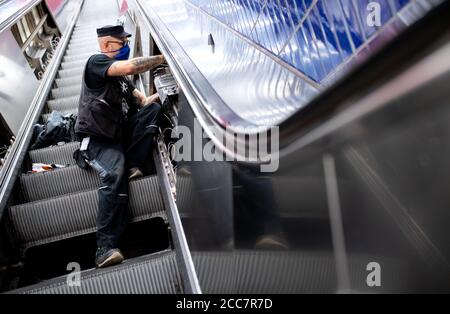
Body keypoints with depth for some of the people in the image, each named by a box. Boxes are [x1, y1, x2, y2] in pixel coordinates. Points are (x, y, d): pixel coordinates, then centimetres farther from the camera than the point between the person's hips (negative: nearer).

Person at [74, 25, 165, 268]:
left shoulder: (120, 77, 22)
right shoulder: (96, 62, -3)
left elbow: (143, 101, 13)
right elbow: (130, 66, -21)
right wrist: (163, 58, -11)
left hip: (120, 134, 7)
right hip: (97, 139, -7)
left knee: (153, 109, -10)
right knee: (114, 174, -32)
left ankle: (132, 164, -17)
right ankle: (105, 247, -30)